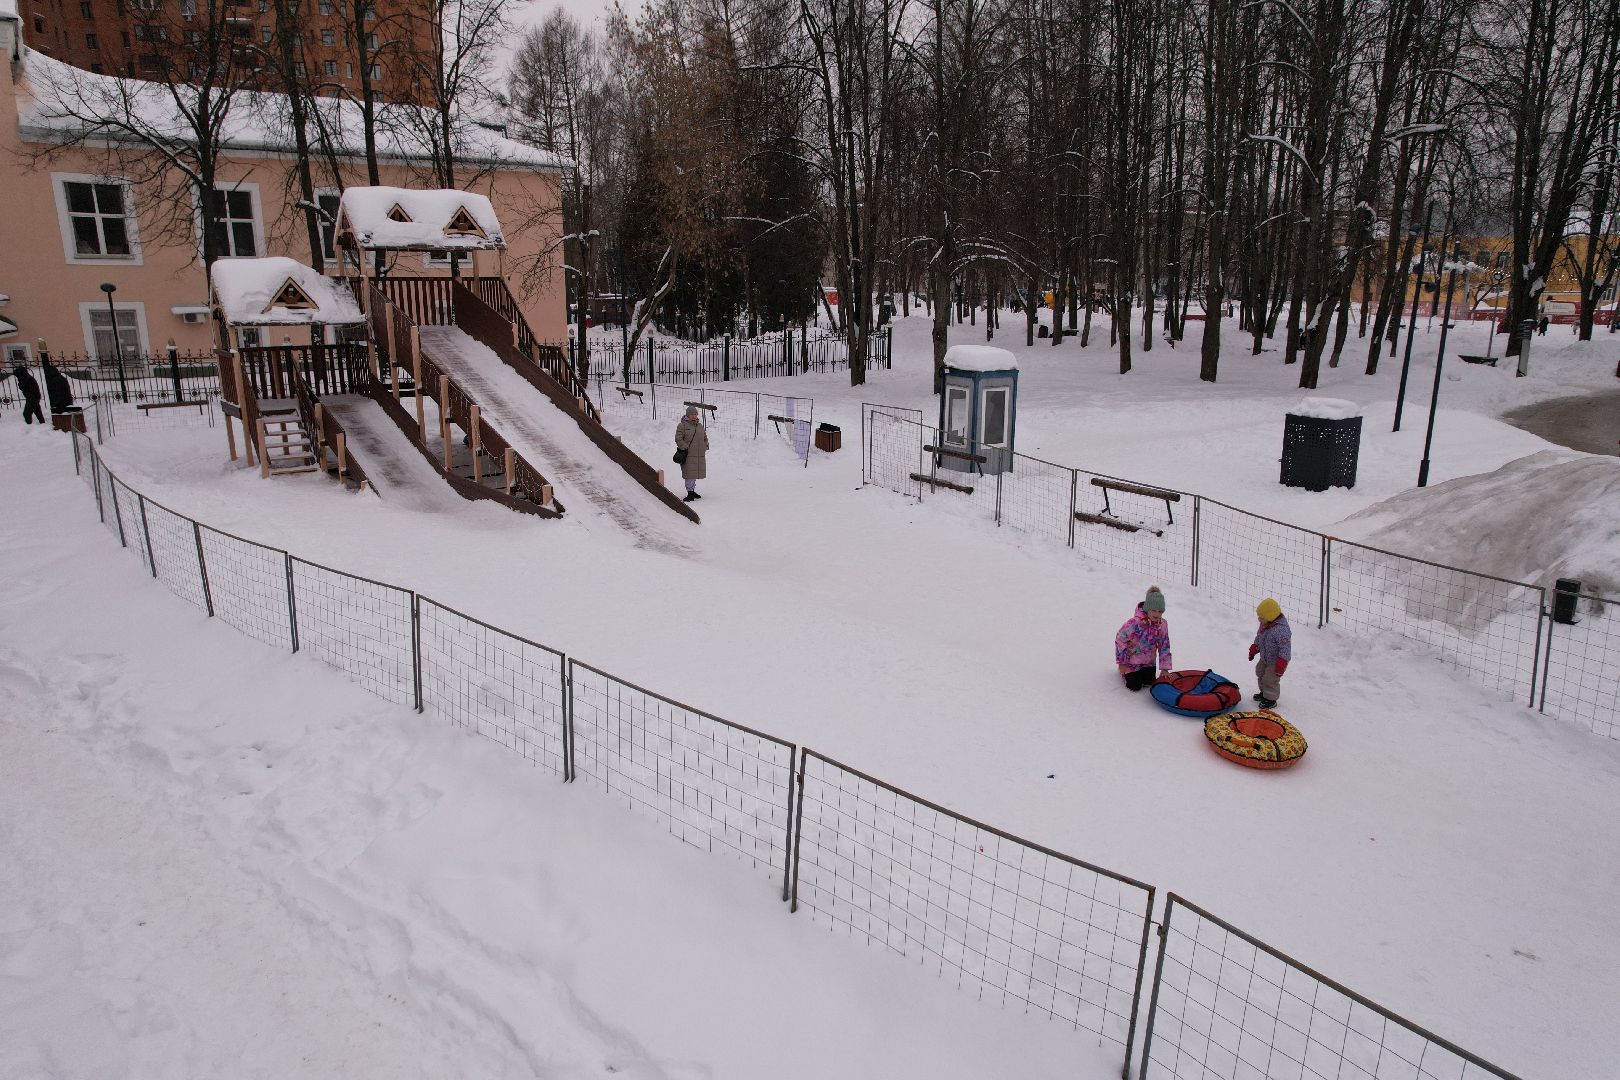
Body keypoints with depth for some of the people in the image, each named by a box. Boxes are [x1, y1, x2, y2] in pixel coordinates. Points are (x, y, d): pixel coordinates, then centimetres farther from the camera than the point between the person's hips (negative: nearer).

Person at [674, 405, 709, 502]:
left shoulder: (699, 425, 17)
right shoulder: (682, 425, -4)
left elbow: (705, 438, 26)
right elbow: (678, 439, -9)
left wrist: (705, 447, 12)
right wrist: (685, 448, -16)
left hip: (699, 455, 7)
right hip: (688, 455, -7)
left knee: (696, 473, 12)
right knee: (690, 473, -9)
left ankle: (692, 490, 24)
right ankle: (690, 493, -5)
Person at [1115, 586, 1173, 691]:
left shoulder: (1163, 624, -16)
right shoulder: (1134, 623, -33)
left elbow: (1164, 647, -5)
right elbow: (1120, 640, -22)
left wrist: (1164, 668, -8)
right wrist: (1121, 663, -14)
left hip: (1148, 661, 5)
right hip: (1131, 660, -5)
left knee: (1149, 682, 6)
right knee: (1135, 686, -5)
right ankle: (1124, 671, 25)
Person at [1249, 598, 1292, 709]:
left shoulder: (1281, 630, -34)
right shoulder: (1264, 625, -6)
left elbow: (1285, 649, -31)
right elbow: (1258, 638, 13)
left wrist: (1280, 665, -29)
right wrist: (1253, 650, 18)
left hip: (1276, 662, -9)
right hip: (1265, 659, 10)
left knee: (1270, 679, -2)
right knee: (1260, 673, 24)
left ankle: (1270, 699, 18)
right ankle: (1264, 692, 44)